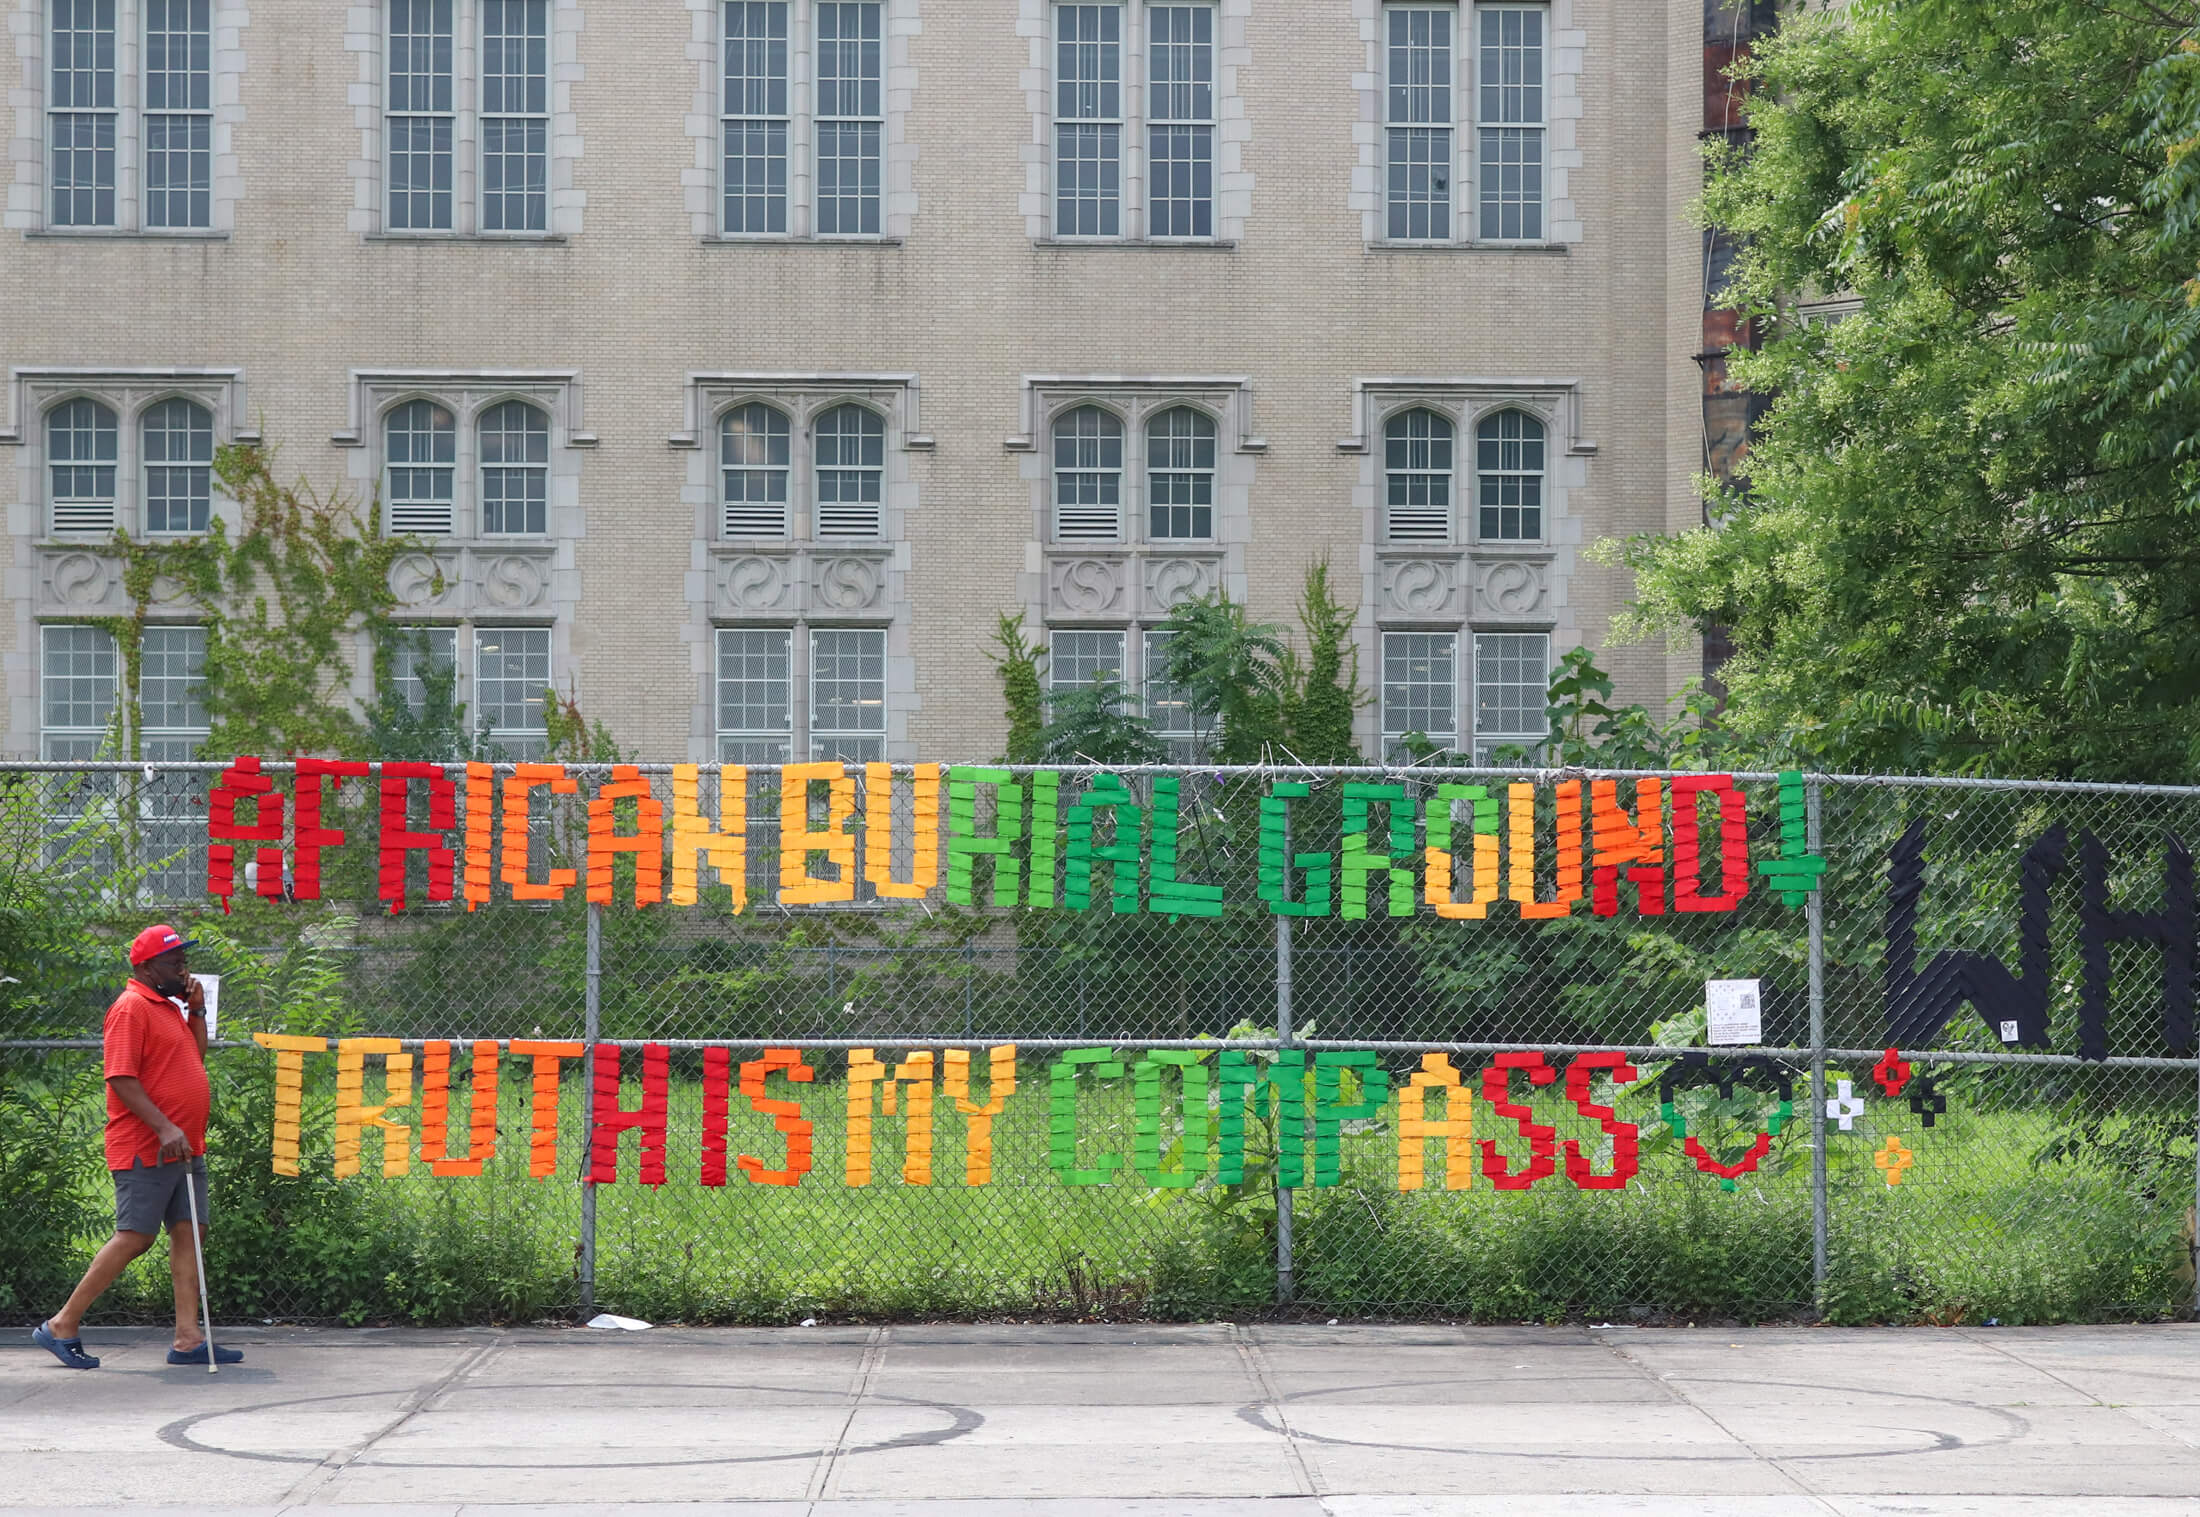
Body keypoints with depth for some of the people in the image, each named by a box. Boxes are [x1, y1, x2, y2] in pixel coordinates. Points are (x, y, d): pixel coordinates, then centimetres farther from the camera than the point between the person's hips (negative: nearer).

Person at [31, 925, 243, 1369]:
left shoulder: (169, 1007, 18)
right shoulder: (131, 1007, -11)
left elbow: (194, 1060, 26)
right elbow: (121, 1078, -18)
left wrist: (196, 1010, 13)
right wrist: (163, 1127, -25)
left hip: (184, 1149, 9)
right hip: (145, 1150, -9)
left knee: (188, 1234, 3)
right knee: (134, 1238, -9)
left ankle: (188, 1339, 2)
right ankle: (62, 1326, -1)